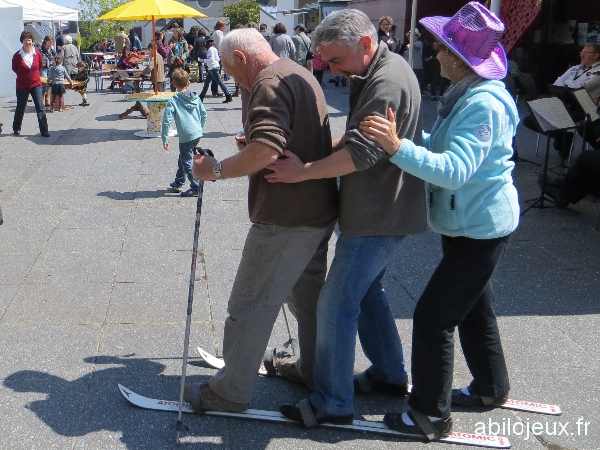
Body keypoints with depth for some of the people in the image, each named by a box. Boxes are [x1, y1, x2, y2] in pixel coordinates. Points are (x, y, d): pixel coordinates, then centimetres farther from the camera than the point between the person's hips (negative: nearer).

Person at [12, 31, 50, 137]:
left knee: (40, 108, -6)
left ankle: (44, 131, -3)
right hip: (22, 86, -1)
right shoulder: (17, 55, -11)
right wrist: (23, 75, 10)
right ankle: (16, 128, 31)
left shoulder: (37, 54, -5)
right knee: (20, 108, 12)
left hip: (36, 85, 1)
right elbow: (14, 68, 6)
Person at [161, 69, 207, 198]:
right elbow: (204, 114, 13)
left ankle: (196, 188, 4)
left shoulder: (173, 101, -10)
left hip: (186, 136, -7)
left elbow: (166, 121, -14)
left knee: (187, 162, 4)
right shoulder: (196, 98, 6)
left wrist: (165, 139, -8)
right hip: (197, 134, 7)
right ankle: (178, 183, 35)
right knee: (183, 158, 23)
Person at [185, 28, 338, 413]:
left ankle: (231, 392, 11)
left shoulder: (270, 83, -17)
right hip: (318, 212, 10)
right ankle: (316, 371, 38)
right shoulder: (302, 76, 15)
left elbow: (265, 152, -30)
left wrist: (216, 169, -18)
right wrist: (251, 144, 18)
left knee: (250, 305, 0)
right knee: (308, 292, 23)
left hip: (285, 220, -10)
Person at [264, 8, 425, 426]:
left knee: (337, 305, -4)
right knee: (367, 291, 21)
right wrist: (316, 152, 3)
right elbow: (357, 137, 17)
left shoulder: (387, 81, -22)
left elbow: (361, 152, -30)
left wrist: (304, 171, -24)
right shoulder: (377, 73, 11)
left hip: (377, 217, -11)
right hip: (377, 209, 11)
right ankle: (390, 374, 35)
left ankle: (332, 402, 7)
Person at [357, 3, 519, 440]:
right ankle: (491, 387, 43)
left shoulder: (484, 105, -27)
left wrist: (398, 147, -48)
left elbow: (454, 170, -39)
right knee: (473, 306, 23)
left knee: (434, 315, -5)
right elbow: (444, 146, 14)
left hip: (481, 229, -10)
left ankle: (431, 416, 8)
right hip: (470, 223, 10)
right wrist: (404, 139, 4)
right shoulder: (467, 94, 4)